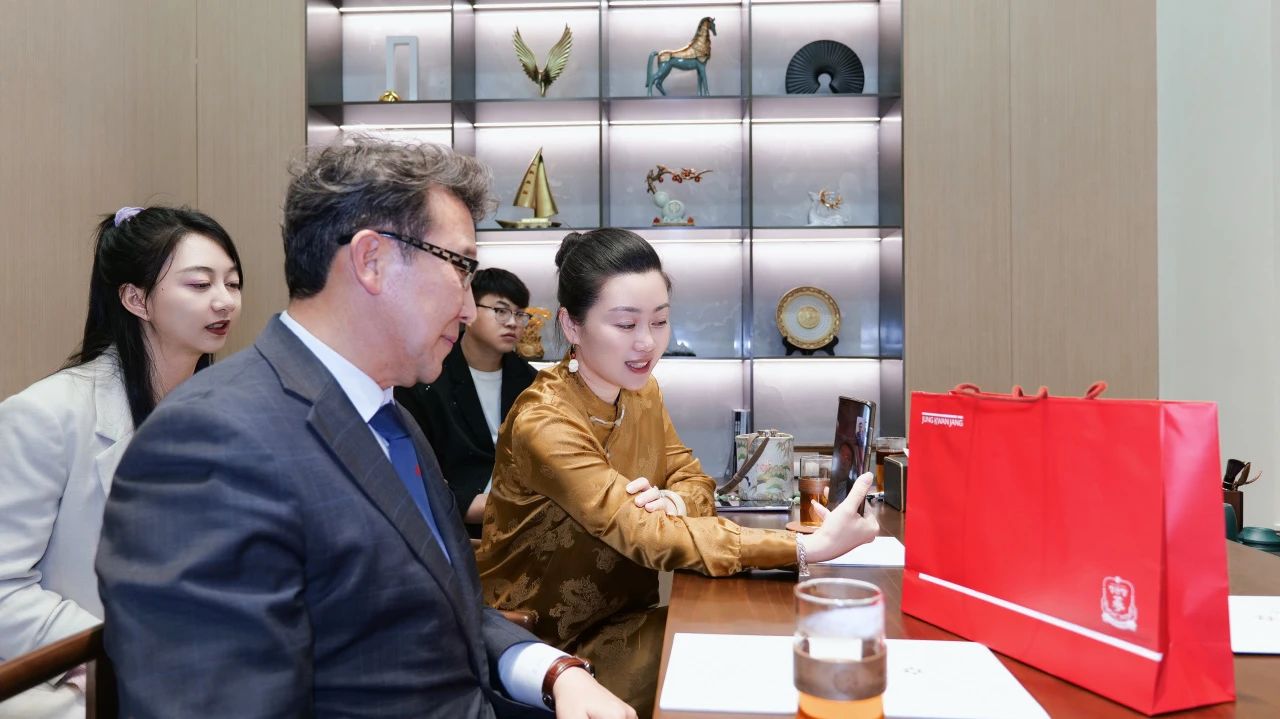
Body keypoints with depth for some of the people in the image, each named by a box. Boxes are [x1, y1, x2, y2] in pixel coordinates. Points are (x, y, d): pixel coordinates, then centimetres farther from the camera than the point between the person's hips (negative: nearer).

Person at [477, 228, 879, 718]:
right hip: (545, 641, -6)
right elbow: (643, 535, -31)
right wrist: (807, 547, -39)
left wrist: (674, 502, -24)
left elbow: (694, 479, 3)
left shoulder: (640, 390, 0)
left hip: (623, 615, 7)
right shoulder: (544, 424, -25)